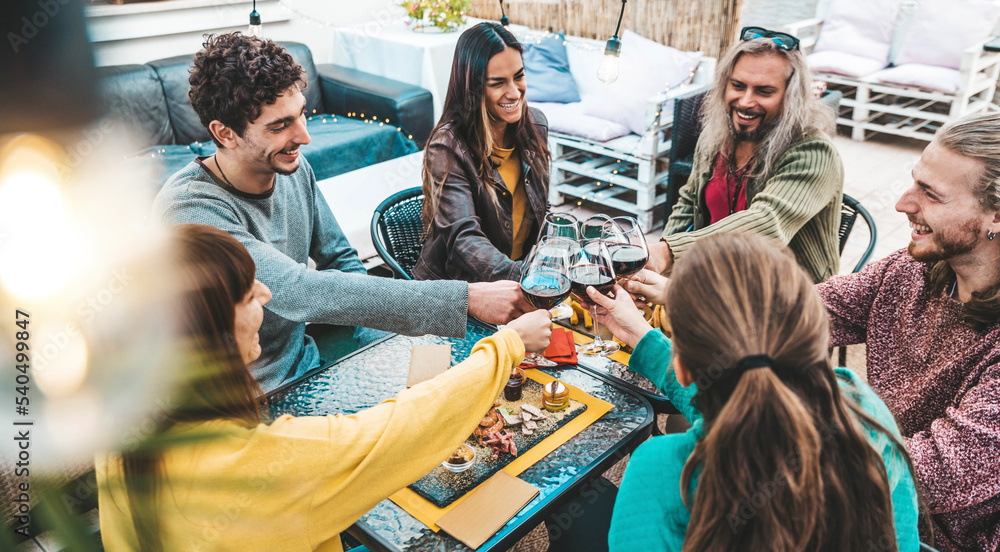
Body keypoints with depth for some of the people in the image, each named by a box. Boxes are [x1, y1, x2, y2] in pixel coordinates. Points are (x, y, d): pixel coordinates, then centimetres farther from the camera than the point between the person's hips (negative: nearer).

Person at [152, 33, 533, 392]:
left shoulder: (294, 169, -4)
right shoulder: (188, 209, -27)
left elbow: (340, 259, 10)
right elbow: (299, 292, -37)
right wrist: (466, 299, -39)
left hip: (304, 360, 7)